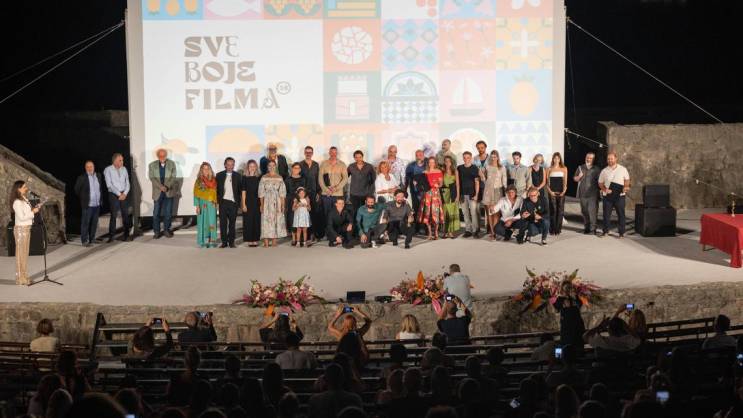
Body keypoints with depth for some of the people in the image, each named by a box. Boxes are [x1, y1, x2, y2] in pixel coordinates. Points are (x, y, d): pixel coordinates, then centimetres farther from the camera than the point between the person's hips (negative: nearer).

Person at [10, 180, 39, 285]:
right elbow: (21, 217, -22)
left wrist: (34, 209, 2)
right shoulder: (17, 202, -16)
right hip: (20, 229, -9)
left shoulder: (24, 200, 12)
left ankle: (24, 276, 18)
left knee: (25, 253, 12)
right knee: (20, 253, -3)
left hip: (26, 228, 9)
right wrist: (33, 212, -14)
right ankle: (20, 278, 2)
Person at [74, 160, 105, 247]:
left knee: (94, 223, 10)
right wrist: (83, 198, 5)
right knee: (85, 223, -4)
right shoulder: (82, 178, -7)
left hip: (97, 204, 5)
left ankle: (92, 239, 19)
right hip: (88, 204, -5)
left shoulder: (99, 176, 8)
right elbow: (77, 190, 0)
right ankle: (84, 241, 0)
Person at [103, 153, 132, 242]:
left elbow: (127, 183, 9)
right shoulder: (108, 170, -3)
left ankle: (126, 235, 8)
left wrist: (124, 193, -6)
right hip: (113, 195, -4)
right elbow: (109, 185, -9)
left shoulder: (124, 169, 10)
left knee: (126, 215, 2)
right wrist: (119, 194, -12)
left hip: (124, 195, 4)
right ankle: (111, 236, 2)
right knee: (113, 215, -3)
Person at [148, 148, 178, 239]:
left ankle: (166, 230, 16)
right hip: (157, 192, 0)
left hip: (169, 191, 0)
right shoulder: (152, 165, 3)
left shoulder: (171, 164, 4)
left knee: (168, 212, 4)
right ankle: (156, 231, 8)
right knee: (156, 213, 0)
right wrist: (160, 186, -19)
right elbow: (152, 178, -5)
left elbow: (173, 177, -3)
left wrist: (167, 186, -17)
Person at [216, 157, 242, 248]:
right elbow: (217, 189, 7)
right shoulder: (219, 175, 6)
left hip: (233, 202, 0)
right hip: (223, 202, 0)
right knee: (223, 222, 0)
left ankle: (231, 242, 10)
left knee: (232, 223, 4)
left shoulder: (237, 175, 7)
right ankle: (224, 242, 6)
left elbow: (240, 189, 8)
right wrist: (217, 200, -1)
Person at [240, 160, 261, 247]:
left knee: (256, 221, 3)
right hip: (248, 201, -2)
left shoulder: (259, 178, 6)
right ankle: (249, 240, 4)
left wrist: (261, 203, -1)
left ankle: (255, 240, 10)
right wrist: (243, 204, -6)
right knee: (248, 221, -1)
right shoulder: (245, 177, 1)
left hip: (257, 201, 2)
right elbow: (243, 192, 0)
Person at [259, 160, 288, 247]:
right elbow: (261, 192, 2)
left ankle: (274, 242, 5)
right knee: (266, 220, -6)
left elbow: (282, 192, 5)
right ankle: (266, 242, -6)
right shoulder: (264, 178, 3)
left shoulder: (279, 178, 7)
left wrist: (283, 204, -2)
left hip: (277, 202, 2)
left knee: (276, 220, 0)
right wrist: (261, 204, -5)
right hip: (267, 201, -2)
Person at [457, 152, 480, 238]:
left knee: (474, 213, -8)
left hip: (472, 194, -3)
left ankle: (475, 230, -3)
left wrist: (476, 194, -8)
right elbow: (458, 182, 11)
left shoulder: (474, 168, 1)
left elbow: (477, 182, -1)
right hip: (463, 194, 3)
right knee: (465, 213, 5)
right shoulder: (459, 168, 9)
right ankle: (468, 230, 11)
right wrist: (458, 194, 6)